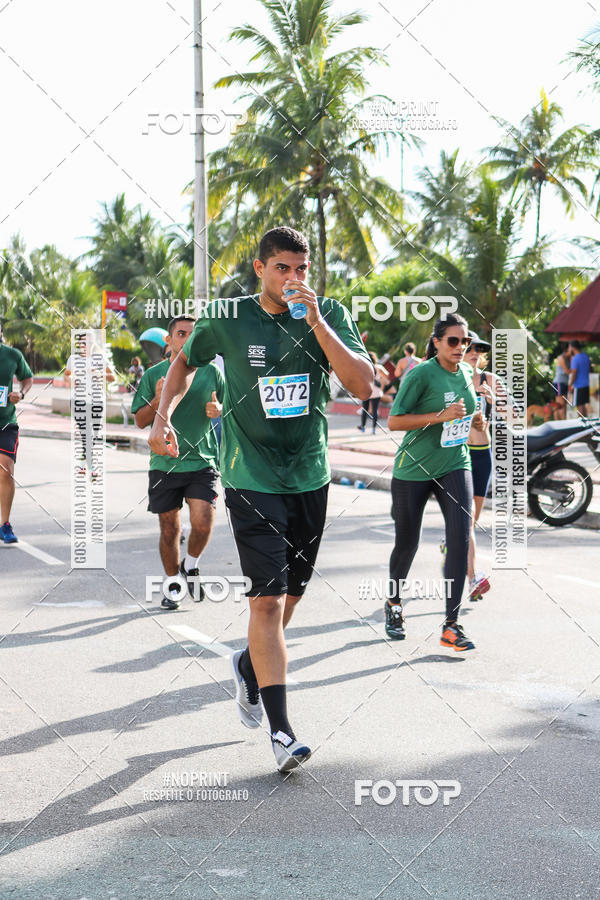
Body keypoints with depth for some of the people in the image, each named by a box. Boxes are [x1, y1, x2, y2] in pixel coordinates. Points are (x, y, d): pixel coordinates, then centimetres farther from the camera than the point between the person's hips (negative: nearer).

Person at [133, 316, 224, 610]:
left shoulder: (210, 372, 5)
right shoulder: (153, 375, 3)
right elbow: (140, 421, 3)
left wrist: (218, 410, -9)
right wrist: (157, 400, -16)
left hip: (202, 461, 0)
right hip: (165, 462, 0)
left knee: (203, 523, -13)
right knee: (169, 529, 7)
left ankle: (191, 565, 17)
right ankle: (173, 584, 26)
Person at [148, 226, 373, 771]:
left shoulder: (331, 315, -3)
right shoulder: (227, 318, -5)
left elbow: (363, 385, -16)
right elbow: (186, 363, 14)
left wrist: (315, 321, -22)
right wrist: (163, 415, -1)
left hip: (311, 476, 3)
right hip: (252, 477, -3)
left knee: (292, 591, 17)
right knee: (267, 598, -12)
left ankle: (250, 665, 46)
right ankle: (281, 729, -6)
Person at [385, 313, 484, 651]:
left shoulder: (466, 372, 6)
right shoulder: (421, 374, -14)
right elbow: (394, 421, -18)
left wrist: (472, 419, 3)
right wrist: (441, 416, -25)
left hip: (455, 465, 4)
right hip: (413, 469, -4)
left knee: (461, 537, -14)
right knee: (407, 544, 8)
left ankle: (451, 626, -11)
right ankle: (394, 603, 38)